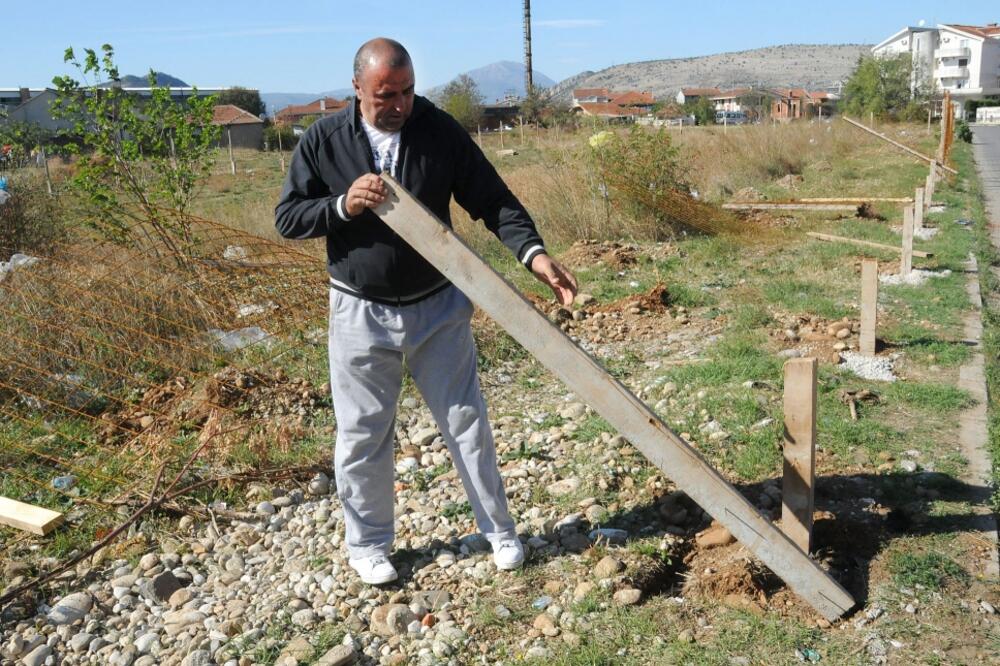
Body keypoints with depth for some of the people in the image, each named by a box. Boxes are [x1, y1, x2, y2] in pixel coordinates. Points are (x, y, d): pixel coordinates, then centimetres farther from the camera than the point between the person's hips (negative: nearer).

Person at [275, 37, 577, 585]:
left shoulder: (441, 131, -6)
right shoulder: (323, 140, -6)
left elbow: (493, 201, -7)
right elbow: (287, 218, -2)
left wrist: (532, 252, -23)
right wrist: (343, 205, -20)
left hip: (438, 308, 1)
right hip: (361, 314, 0)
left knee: (466, 419, 9)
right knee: (363, 434, 9)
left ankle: (498, 529, 27)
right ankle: (367, 544, 29)